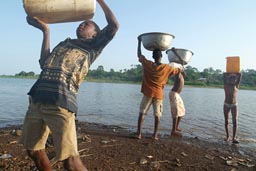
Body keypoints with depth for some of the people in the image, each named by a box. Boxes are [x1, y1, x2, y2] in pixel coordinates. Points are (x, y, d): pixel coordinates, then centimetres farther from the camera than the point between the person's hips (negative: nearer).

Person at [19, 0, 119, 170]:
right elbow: (44, 64, 17)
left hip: (60, 102, -6)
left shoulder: (93, 46, 13)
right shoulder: (64, 43, 28)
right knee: (33, 150, 18)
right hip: (37, 99, 7)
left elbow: (114, 25, 3)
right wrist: (46, 31, 21)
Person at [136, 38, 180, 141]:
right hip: (158, 95, 0)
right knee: (157, 115, 8)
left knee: (142, 113, 7)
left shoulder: (148, 64, -6)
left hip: (148, 93, 0)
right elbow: (178, 70, 12)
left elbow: (139, 55, 7)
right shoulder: (167, 68, -5)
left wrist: (139, 42, 16)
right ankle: (155, 135, 10)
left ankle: (138, 133, 5)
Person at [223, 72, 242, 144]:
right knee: (226, 121, 6)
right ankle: (227, 136, 17)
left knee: (235, 121, -10)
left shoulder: (236, 86, 2)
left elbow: (240, 75, 1)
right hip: (226, 105, 0)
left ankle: (234, 138, -11)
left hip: (234, 105, 0)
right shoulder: (226, 85, 1)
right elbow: (225, 74, -1)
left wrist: (234, 74, 17)